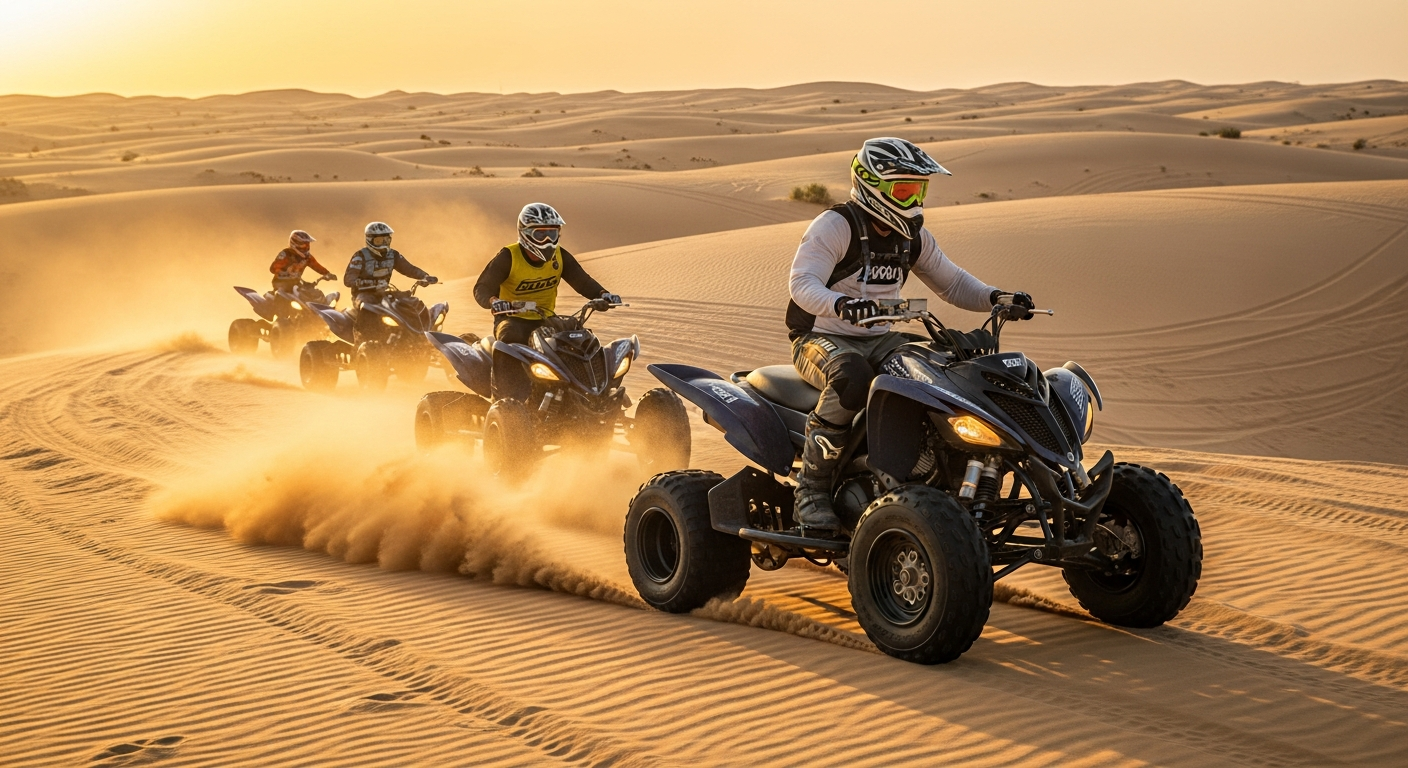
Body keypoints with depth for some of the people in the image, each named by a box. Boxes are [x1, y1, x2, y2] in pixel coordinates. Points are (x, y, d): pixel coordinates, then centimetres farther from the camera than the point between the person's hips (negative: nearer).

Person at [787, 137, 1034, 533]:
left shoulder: (913, 237, 8)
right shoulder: (834, 226, -14)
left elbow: (951, 283, 16)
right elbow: (802, 282, -27)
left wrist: (995, 298, -4)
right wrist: (840, 303, -48)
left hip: (879, 339, 7)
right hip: (820, 338, -7)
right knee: (853, 377, -39)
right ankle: (812, 485, -28)